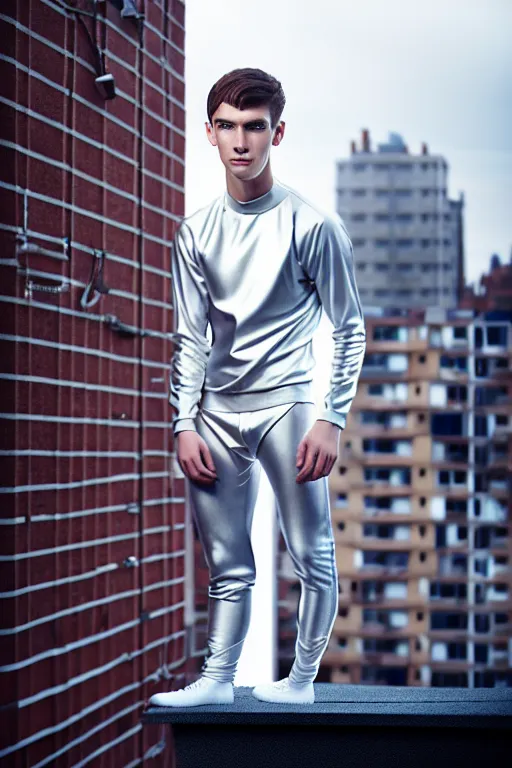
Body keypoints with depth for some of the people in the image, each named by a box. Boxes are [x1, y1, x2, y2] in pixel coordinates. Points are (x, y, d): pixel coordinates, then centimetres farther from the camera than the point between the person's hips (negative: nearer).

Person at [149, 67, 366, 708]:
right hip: (217, 414, 4)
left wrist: (331, 420, -9)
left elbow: (350, 330, -2)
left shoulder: (312, 225, -4)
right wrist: (185, 423, 3)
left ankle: (302, 679, 10)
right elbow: (189, 337, 11)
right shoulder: (196, 232, 8)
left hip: (285, 406, -3)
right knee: (228, 565, 7)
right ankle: (217, 679, 13)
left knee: (312, 556, -1)